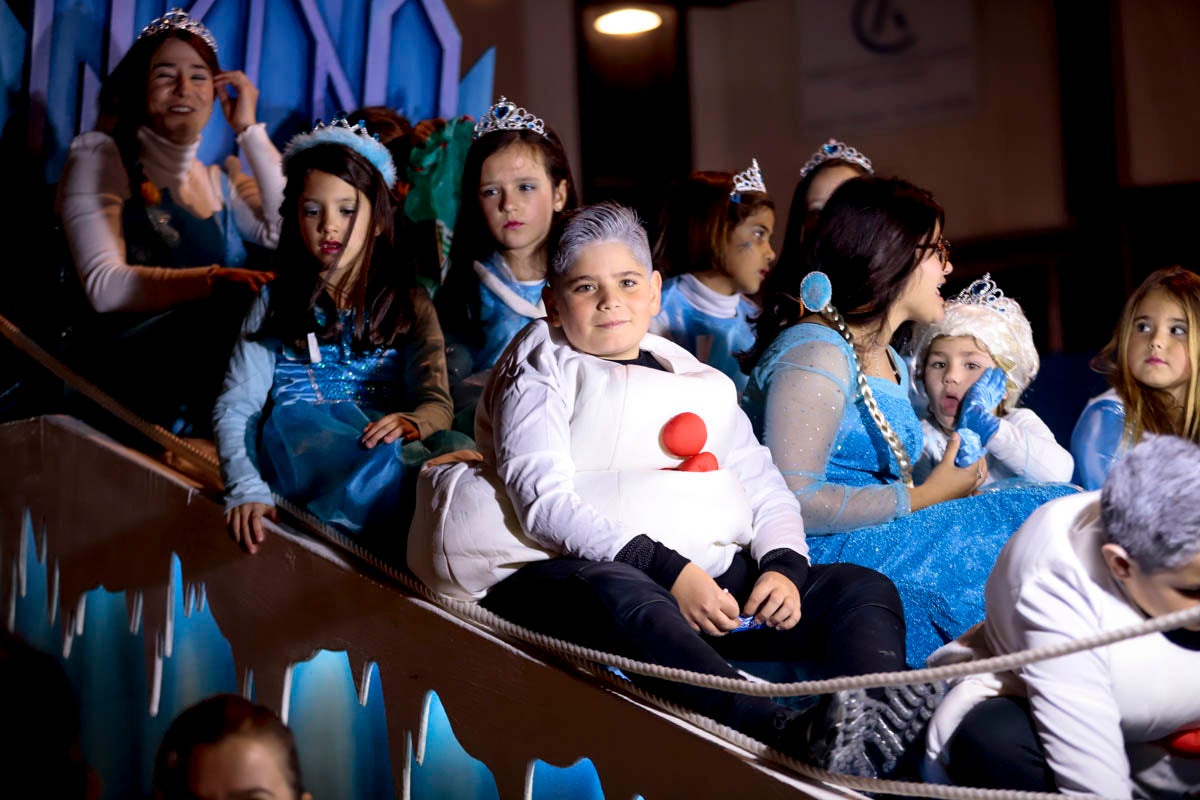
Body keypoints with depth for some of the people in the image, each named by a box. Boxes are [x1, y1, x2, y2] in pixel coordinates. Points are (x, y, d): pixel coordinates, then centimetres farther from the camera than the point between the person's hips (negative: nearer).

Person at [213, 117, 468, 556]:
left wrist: (411, 422, -21)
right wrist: (245, 489, -15)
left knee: (458, 448, -34)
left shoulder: (409, 305, 20)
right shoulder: (276, 303, 17)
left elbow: (437, 402, 6)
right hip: (294, 449, -1)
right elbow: (234, 407, 6)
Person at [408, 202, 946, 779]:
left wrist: (783, 566, -8)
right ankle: (788, 734, -63)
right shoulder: (541, 374, 9)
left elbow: (768, 493, 16)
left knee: (862, 589, -15)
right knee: (622, 593, -40)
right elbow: (543, 499, -8)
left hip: (703, 576, 5)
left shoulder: (701, 384, 24)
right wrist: (666, 569, -21)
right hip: (566, 573, -5)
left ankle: (884, 732, -48)